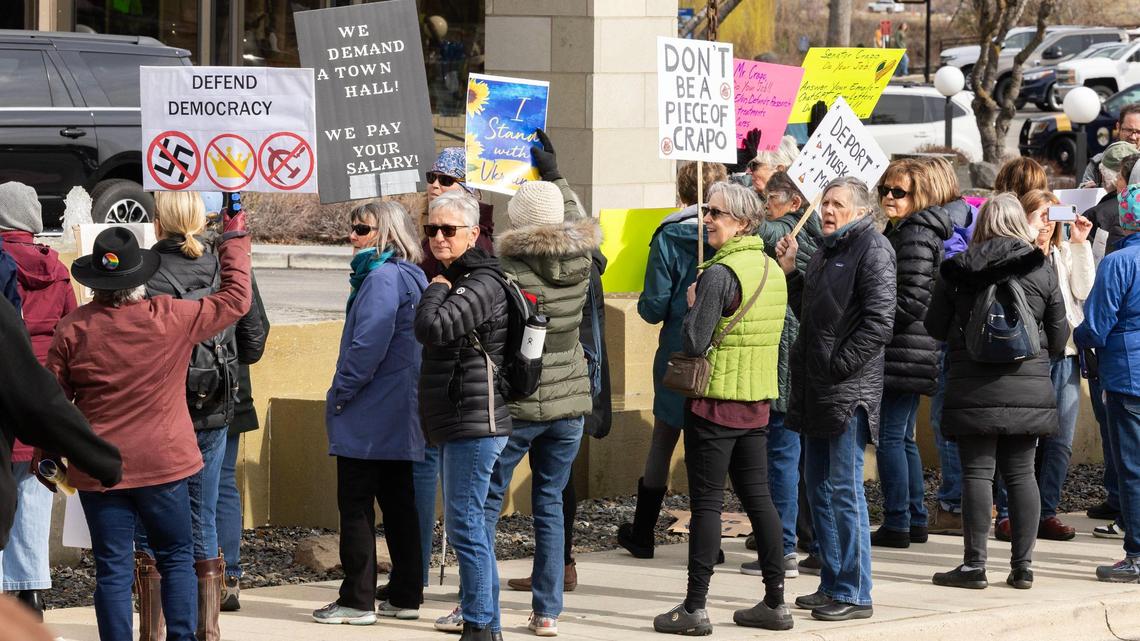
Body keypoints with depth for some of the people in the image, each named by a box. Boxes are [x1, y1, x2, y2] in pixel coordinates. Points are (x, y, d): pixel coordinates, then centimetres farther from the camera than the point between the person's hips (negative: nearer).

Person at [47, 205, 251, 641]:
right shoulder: (171, 319, -10)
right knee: (177, 558, 13)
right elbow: (235, 300, 2)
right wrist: (235, 241, 12)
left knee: (112, 569, 4)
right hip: (164, 464, -1)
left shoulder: (73, 328, -6)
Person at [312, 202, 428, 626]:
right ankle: (405, 597, 14)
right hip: (401, 417, 10)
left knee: (355, 508, -4)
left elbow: (368, 345, -24)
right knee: (397, 505, 12)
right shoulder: (410, 277, 14)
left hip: (368, 417, -10)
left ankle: (357, 601, -2)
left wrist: (340, 395, -14)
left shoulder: (382, 278, -17)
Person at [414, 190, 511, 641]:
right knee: (470, 524, 13)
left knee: (464, 524, -11)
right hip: (454, 420, 11)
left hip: (475, 419, -11)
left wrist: (436, 289, -11)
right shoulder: (455, 279, 18)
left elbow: (432, 328, -25)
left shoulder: (482, 284, -14)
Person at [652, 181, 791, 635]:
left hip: (716, 402, -8)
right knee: (758, 497, 12)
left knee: (706, 501, -4)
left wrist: (691, 305, -2)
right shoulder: (772, 269, 9)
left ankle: (695, 609, -2)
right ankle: (775, 602, 15)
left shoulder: (720, 274, -17)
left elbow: (695, 342, -19)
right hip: (757, 401, 8)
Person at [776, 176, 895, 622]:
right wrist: (789, 271, 13)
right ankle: (832, 584, 21)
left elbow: (879, 322, -16)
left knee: (844, 491, -7)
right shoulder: (825, 251, 18)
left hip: (848, 390, -9)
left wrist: (838, 365, -15)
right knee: (819, 488, 13)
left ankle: (854, 594, -3)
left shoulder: (872, 250, -9)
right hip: (816, 391, 9)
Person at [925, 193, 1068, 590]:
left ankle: (974, 565, -2)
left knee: (977, 472, 0)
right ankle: (1023, 565, 7)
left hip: (974, 390, -2)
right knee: (1021, 473, 7)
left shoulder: (957, 271, -2)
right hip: (1029, 389, 2)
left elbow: (936, 327, 6)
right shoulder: (1042, 272, 1)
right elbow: (1059, 338, 6)